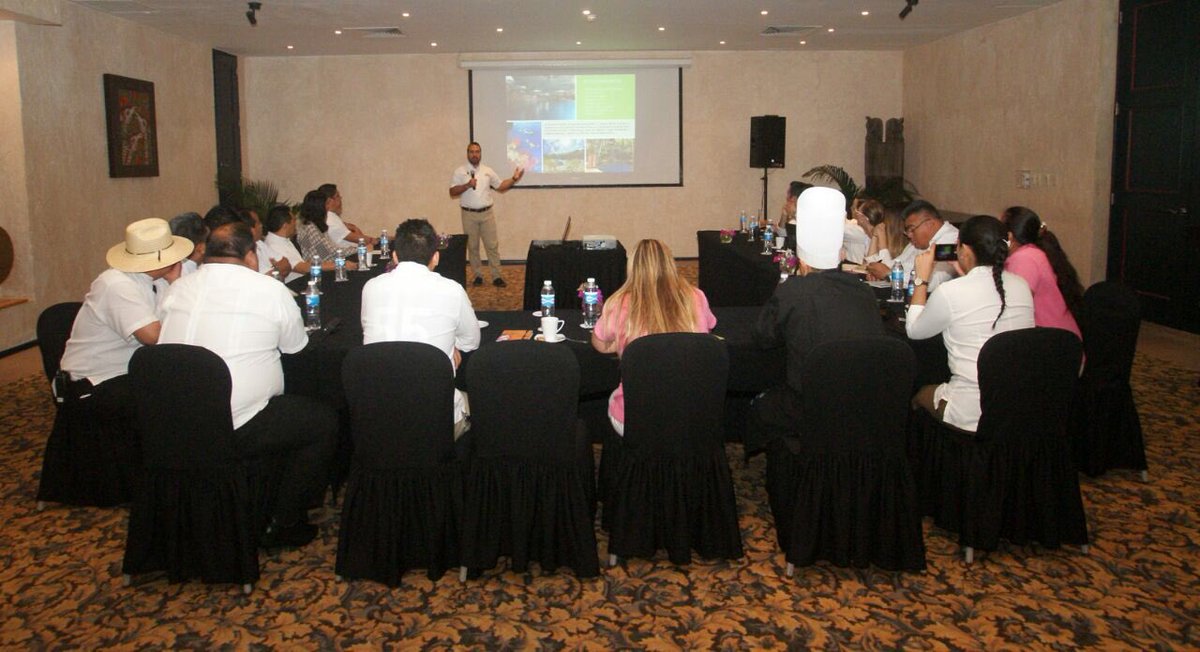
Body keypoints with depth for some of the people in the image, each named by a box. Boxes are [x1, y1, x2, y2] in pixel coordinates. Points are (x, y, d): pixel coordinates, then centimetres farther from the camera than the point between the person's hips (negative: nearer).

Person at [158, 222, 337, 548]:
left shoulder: (177, 289, 8)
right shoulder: (271, 290, -5)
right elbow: (296, 346, 7)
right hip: (237, 430, -7)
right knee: (324, 420, 13)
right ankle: (283, 524, 15)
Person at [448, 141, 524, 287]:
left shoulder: (488, 171, 9)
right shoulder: (460, 172, 1)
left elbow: (500, 186, 13)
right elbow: (452, 192, -4)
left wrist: (514, 179, 0)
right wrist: (467, 185, -17)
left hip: (487, 213, 1)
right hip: (469, 215, -1)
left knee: (492, 245, -1)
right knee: (472, 246, 6)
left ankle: (496, 276, 3)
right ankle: (478, 275, 15)